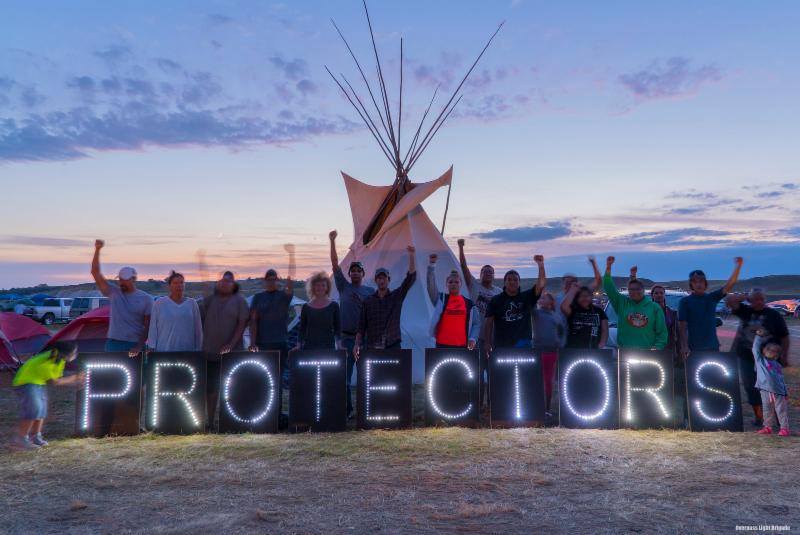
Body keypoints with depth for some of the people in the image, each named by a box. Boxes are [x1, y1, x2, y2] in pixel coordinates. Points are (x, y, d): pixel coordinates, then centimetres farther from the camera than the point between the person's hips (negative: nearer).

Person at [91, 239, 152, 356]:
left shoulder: (146, 299, -1)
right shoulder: (113, 292, 4)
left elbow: (148, 326, -3)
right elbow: (95, 273, -3)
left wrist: (140, 346, -13)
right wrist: (97, 250, -14)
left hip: (135, 345, -2)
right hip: (114, 343, 2)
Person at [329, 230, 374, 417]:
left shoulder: (370, 291, 7)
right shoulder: (343, 287, 6)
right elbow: (335, 264, 0)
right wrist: (332, 242, -7)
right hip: (346, 338, 0)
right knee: (344, 376, 2)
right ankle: (346, 409, 11)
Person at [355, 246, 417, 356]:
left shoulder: (397, 297, 4)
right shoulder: (368, 301, 6)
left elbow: (411, 278, -6)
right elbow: (361, 326, 6)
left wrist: (412, 255, -15)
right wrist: (357, 344, -4)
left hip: (392, 347, -1)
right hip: (372, 348, 1)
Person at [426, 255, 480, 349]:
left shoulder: (469, 303, 8)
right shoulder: (440, 299, 4)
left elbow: (476, 323, 10)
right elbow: (431, 285, -9)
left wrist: (473, 338, -5)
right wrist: (431, 265, -18)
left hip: (462, 345, 1)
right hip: (442, 344, -1)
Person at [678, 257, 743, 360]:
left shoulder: (712, 297, 8)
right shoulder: (685, 301, -4)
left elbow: (729, 285, -2)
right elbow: (682, 326, -8)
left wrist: (738, 266, -13)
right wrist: (684, 346, -15)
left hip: (713, 347, 4)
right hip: (694, 348, -4)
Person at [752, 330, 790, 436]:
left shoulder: (777, 365, 14)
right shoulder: (760, 359, 7)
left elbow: (781, 379, 16)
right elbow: (755, 347, 1)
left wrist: (785, 392, 14)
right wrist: (759, 336, 7)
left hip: (778, 391, 1)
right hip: (765, 390, -1)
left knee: (781, 409, 3)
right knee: (767, 409, 9)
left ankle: (784, 428, 10)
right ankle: (768, 427, 20)